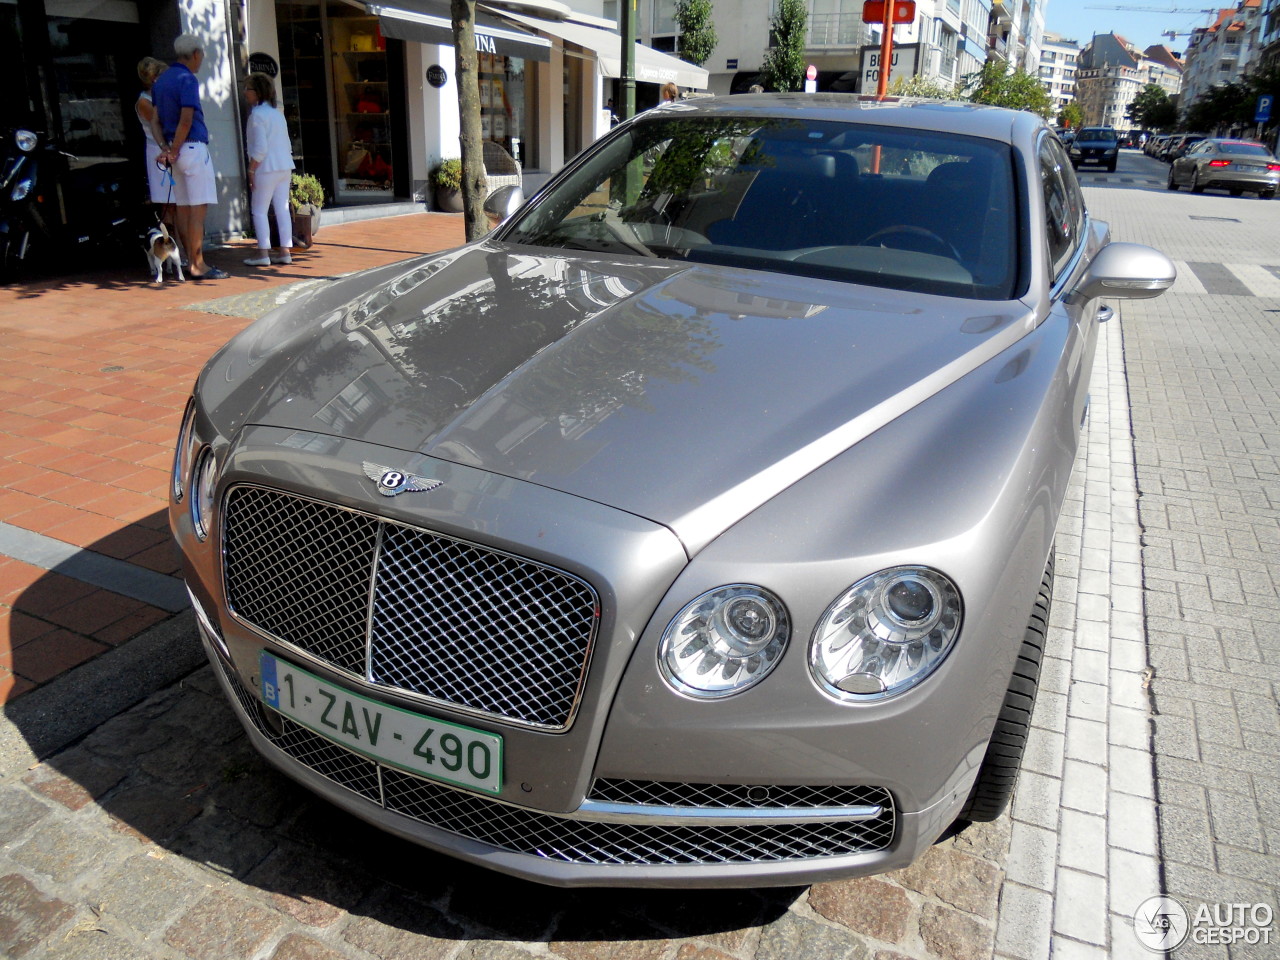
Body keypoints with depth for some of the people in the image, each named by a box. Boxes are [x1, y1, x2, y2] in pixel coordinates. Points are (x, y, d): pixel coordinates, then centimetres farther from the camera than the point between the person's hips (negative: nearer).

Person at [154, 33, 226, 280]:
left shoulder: (160, 80, 17)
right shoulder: (187, 79, -10)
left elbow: (157, 119, 13)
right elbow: (186, 120, -19)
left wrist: (167, 147, 3)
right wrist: (174, 151, -10)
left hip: (177, 149, 9)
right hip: (193, 147, -9)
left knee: (183, 208, 9)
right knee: (198, 208, -9)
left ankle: (191, 263, 12)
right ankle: (198, 266, -10)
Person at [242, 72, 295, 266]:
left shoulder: (257, 114, -12)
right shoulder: (277, 113, 13)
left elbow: (260, 148, -18)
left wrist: (251, 170, -12)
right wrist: (285, 166, 20)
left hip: (267, 169, -8)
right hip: (285, 167, 8)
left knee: (259, 210, 0)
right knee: (282, 208, 7)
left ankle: (263, 252, -2)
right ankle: (284, 251, 8)